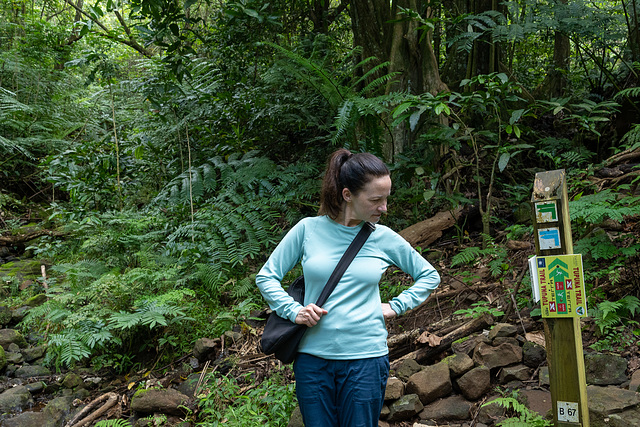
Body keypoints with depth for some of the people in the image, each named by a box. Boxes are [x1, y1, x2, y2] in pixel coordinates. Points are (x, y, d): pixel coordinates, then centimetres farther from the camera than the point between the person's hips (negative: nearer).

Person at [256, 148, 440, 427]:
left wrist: (397, 306, 3)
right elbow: (266, 276, 5)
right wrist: (293, 310, -9)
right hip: (313, 358, 0)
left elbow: (429, 276, 15)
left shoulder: (384, 238, 1)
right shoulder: (308, 229, -2)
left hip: (366, 359, 0)